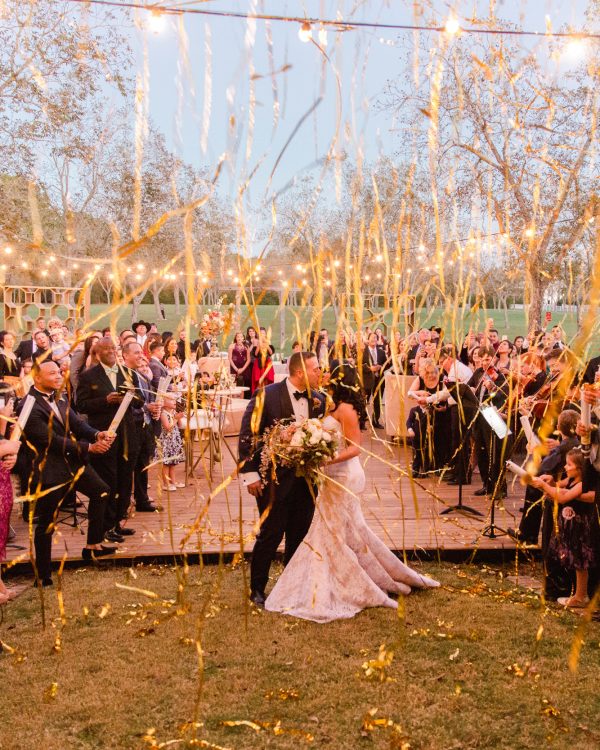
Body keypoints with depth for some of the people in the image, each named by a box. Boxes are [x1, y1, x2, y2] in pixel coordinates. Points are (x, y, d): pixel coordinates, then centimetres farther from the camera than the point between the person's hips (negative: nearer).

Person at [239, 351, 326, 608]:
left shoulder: (318, 399, 3)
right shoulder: (267, 396, -12)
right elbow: (248, 435, -10)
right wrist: (250, 474, -12)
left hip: (306, 479, 5)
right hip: (275, 479, -5)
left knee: (299, 535, 14)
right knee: (271, 534, 3)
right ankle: (257, 589, 22)